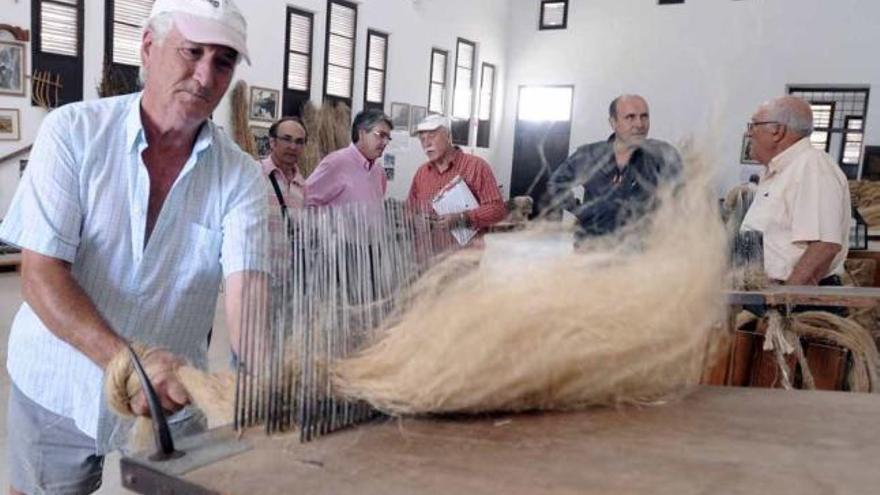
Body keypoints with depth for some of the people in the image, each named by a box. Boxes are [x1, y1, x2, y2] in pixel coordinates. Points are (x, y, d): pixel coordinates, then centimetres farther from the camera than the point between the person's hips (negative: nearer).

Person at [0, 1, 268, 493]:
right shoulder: (73, 132, -13)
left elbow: (244, 290, -22)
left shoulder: (241, 176, -12)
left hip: (173, 395, 1)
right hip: (58, 385, 0)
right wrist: (127, 361, -34)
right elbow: (41, 275, -19)